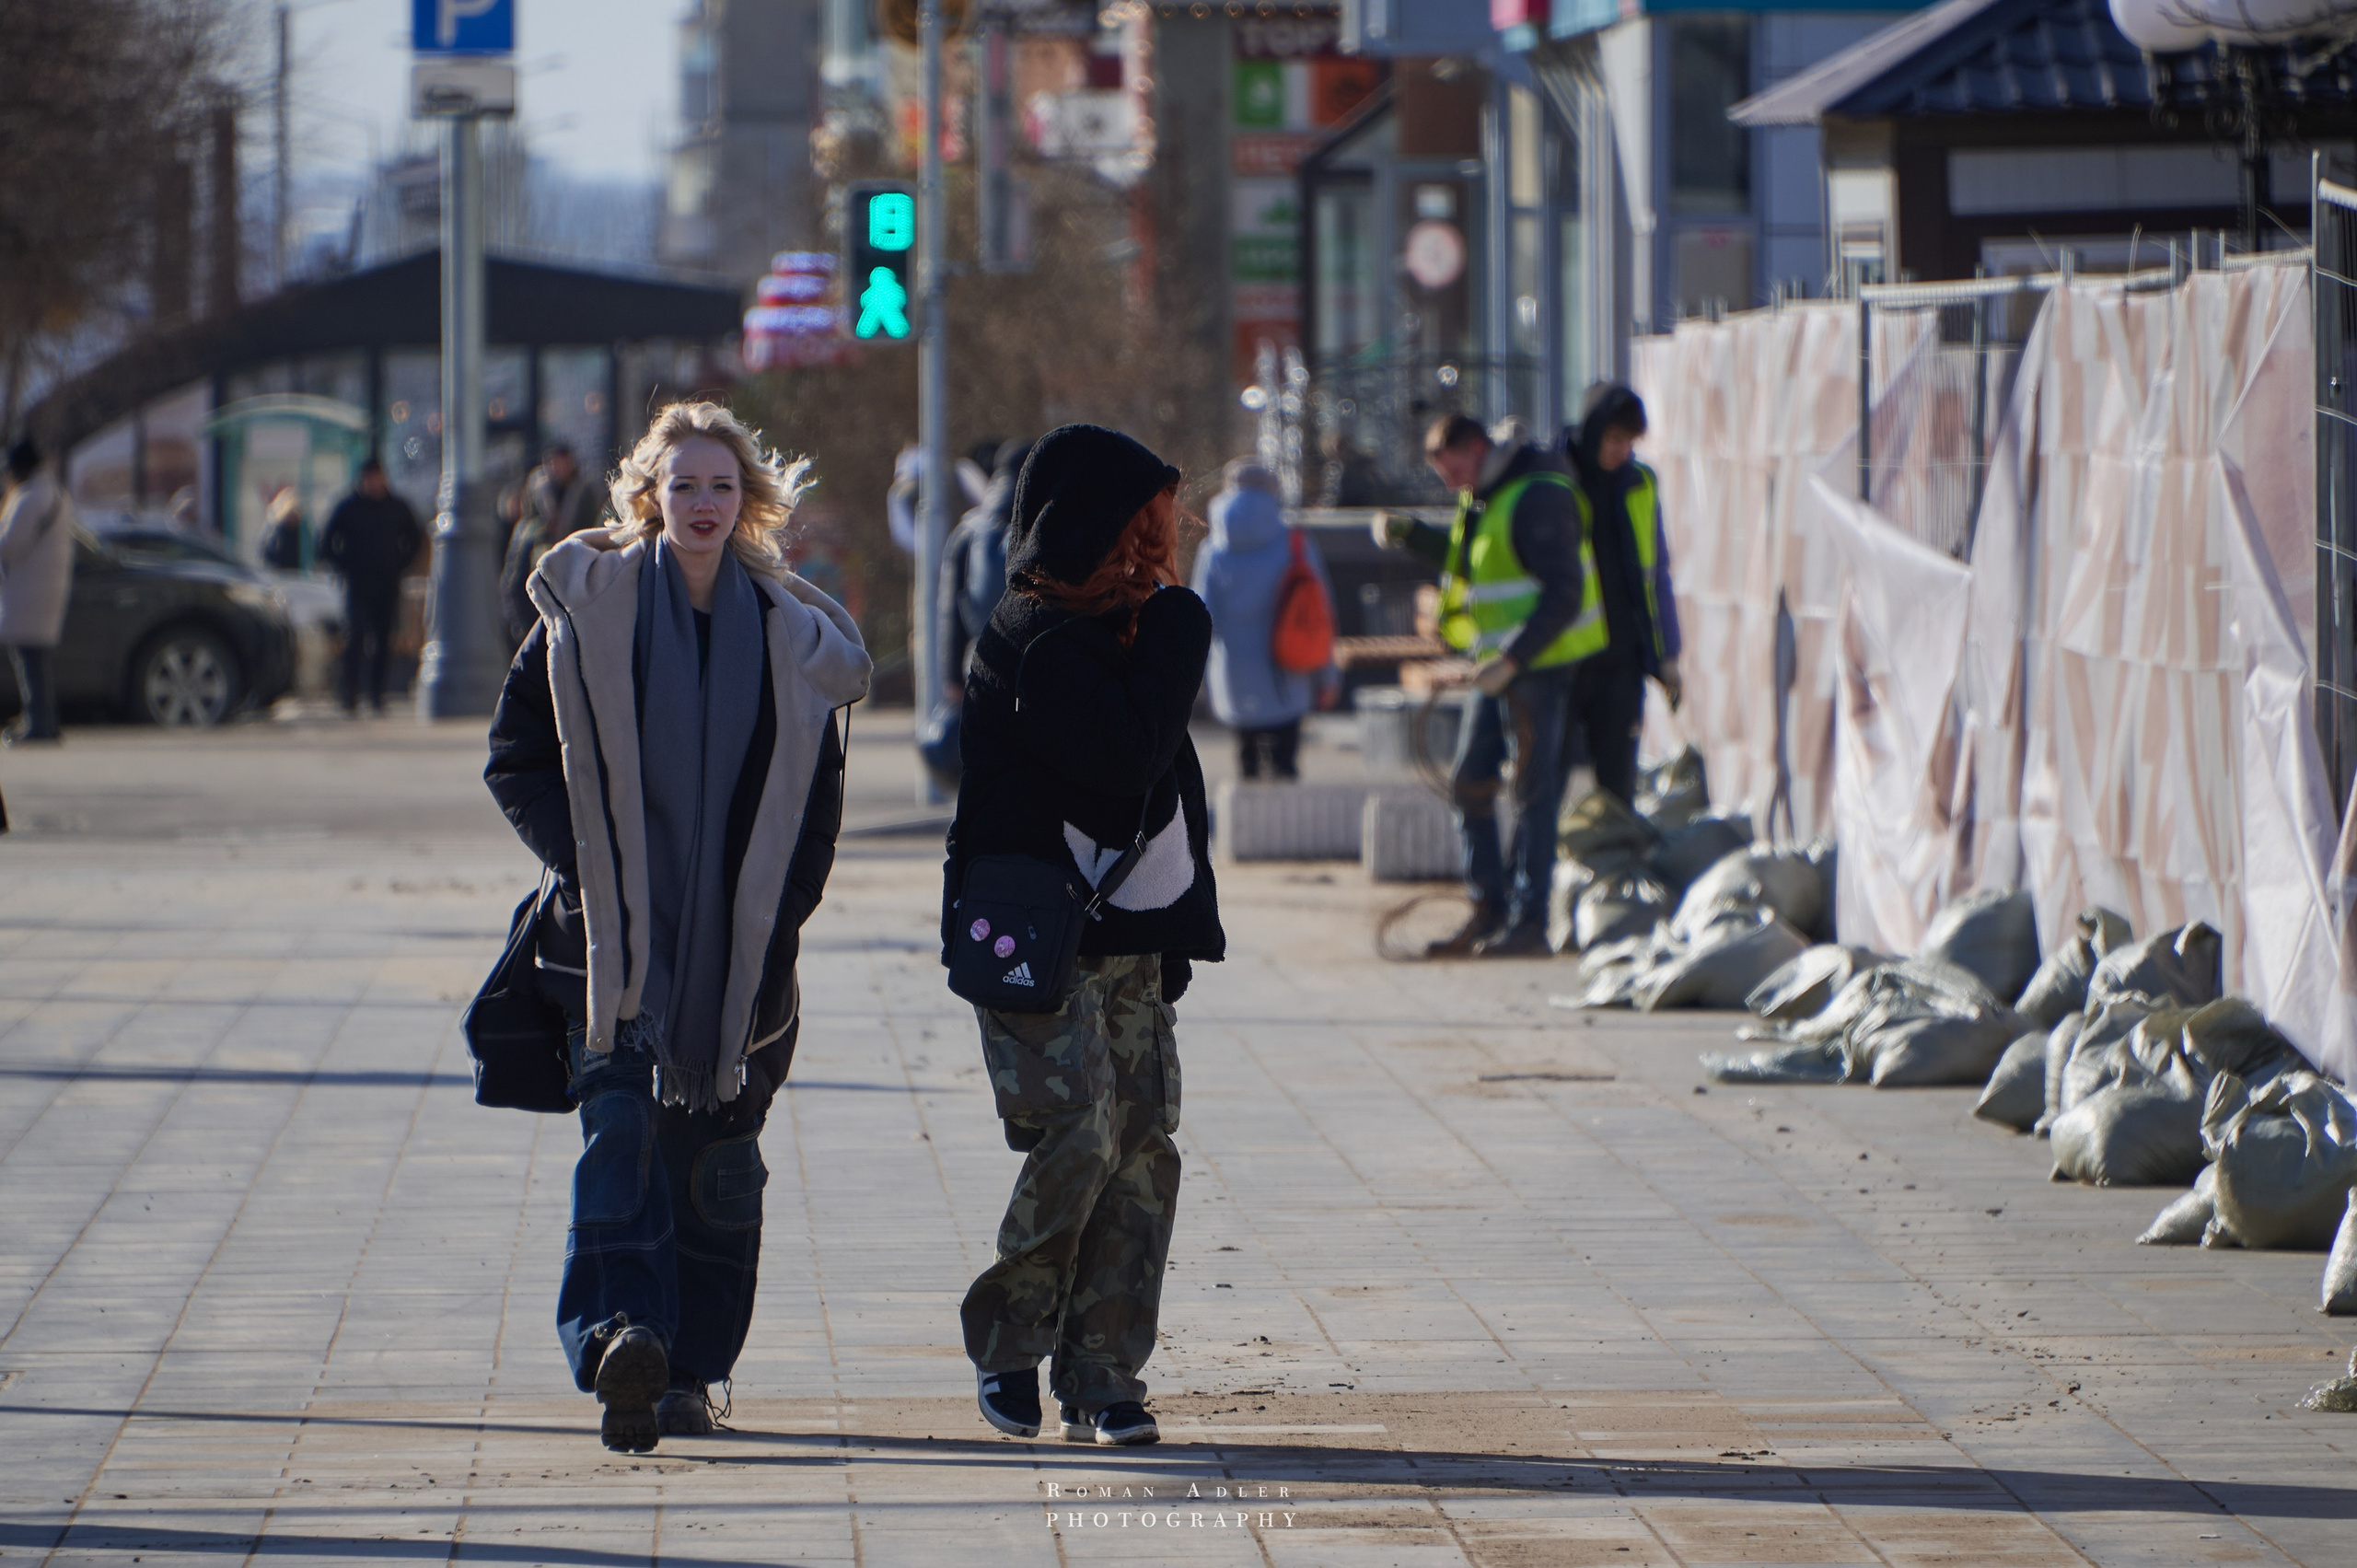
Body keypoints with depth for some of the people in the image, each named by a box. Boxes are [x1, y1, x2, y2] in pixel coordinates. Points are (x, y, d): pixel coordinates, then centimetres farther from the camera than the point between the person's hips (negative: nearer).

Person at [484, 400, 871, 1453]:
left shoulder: (789, 635, 7)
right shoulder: (586, 608, 2)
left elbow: (815, 805, 12)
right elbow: (517, 759, 4)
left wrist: (776, 914, 0)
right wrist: (586, 869, -8)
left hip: (734, 949, 2)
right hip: (615, 936, -2)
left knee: (716, 1154, 5)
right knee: (620, 1124, -18)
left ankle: (687, 1369, 14)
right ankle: (621, 1335, -34)